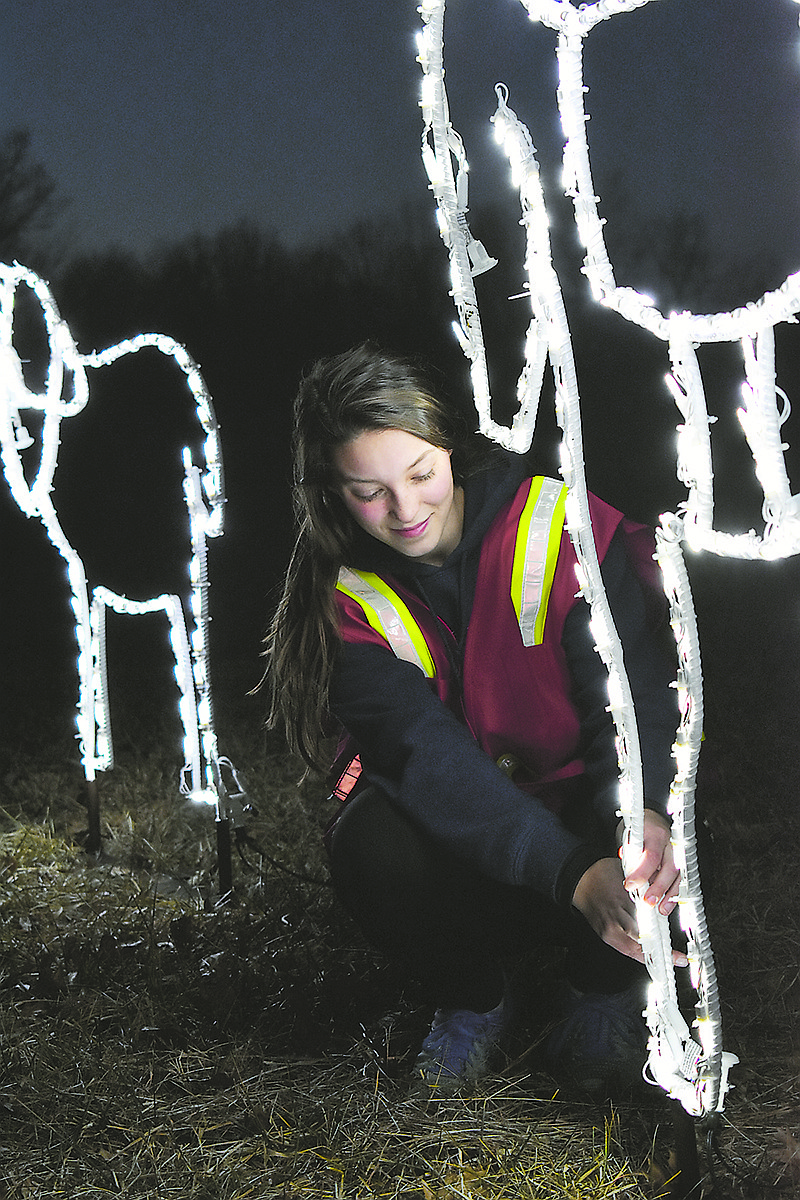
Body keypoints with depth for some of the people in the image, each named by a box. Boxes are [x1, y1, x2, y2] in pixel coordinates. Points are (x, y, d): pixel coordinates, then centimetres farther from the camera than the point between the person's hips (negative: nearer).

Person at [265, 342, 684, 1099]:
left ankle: (604, 992, 1)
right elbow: (427, 753, -28)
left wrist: (642, 814, -47)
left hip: (583, 802, 0)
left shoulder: (562, 526, -14)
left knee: (641, 826, -35)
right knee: (368, 844, -32)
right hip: (457, 839, 1)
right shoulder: (348, 598, -13)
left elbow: (631, 684, -23)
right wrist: (575, 874, -44)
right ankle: (472, 999, 1)